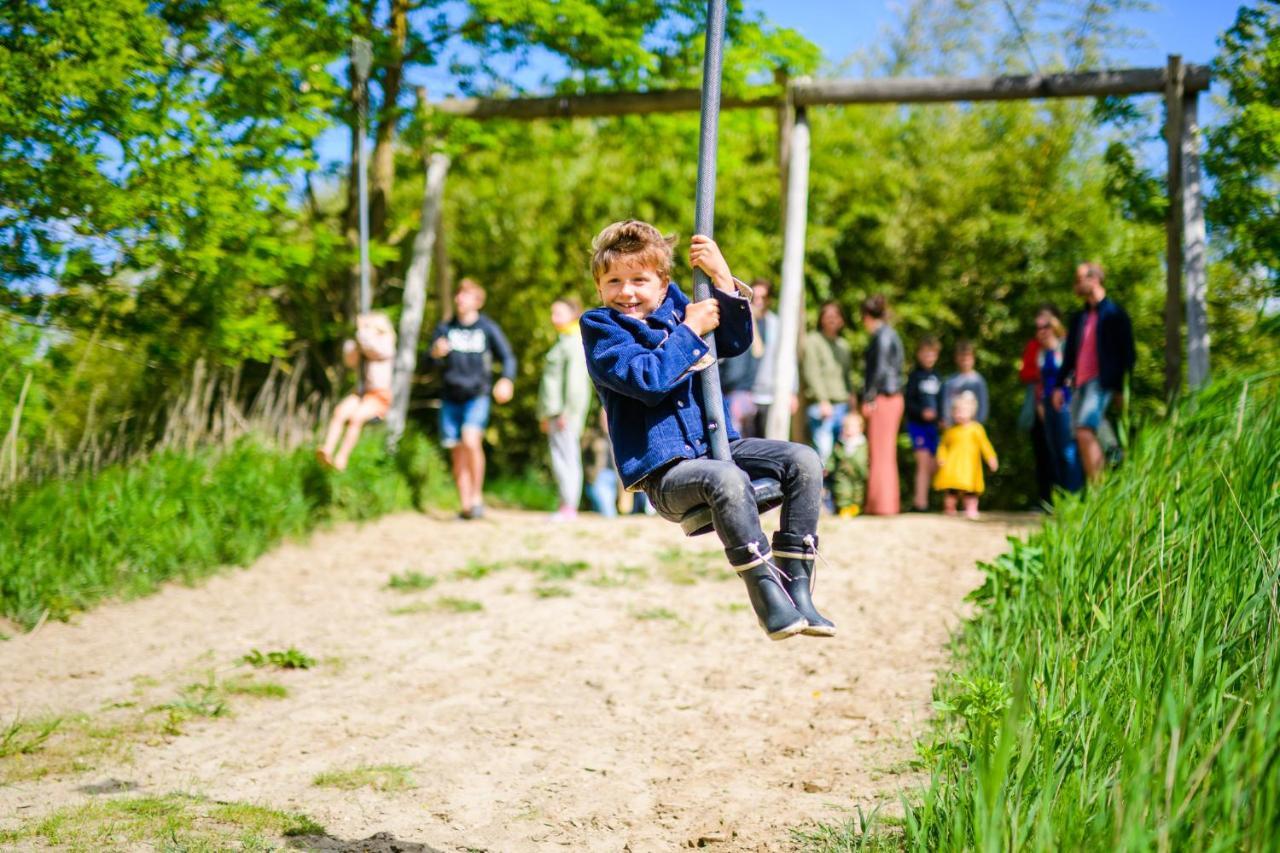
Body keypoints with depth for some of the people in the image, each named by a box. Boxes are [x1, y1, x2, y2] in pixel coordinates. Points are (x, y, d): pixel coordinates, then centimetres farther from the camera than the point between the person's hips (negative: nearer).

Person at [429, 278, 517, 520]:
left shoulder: (488, 328, 3)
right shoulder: (445, 328, 11)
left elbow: (508, 357, 3)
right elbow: (431, 362, 6)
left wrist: (507, 380, -17)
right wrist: (436, 353, -18)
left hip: (477, 396, -4)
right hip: (451, 398, 4)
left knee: (471, 441, -25)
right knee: (458, 454, 5)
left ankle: (477, 496, -12)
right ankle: (465, 506, 12)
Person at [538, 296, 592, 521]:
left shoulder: (574, 343, -9)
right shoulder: (563, 342, 22)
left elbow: (575, 380, -17)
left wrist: (567, 412, -21)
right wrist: (545, 414, 23)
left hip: (566, 410, -10)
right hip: (555, 410, 10)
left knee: (565, 458, -11)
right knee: (563, 459, 9)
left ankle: (569, 508, -11)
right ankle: (566, 508, 11)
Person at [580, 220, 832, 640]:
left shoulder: (674, 306, 13)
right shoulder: (600, 328, -4)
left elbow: (736, 342, 10)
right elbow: (648, 379, -19)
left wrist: (723, 280, -2)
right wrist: (691, 330, -12)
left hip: (716, 445, 7)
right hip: (662, 469, -7)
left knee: (804, 461, -9)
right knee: (727, 479, -37)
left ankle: (797, 588, -13)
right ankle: (768, 598, -30)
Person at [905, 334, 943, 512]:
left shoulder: (937, 377, 14)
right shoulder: (915, 376, -3)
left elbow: (941, 401, 19)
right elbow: (908, 402, -8)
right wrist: (922, 412, -22)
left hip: (932, 424, 6)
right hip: (916, 424, -6)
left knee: (933, 465, 4)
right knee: (923, 462, -12)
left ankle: (918, 499, 15)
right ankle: (921, 502, -9)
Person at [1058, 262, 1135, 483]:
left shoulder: (1114, 314, 0)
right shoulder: (1078, 317, 19)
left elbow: (1127, 354, -3)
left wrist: (1122, 388, -10)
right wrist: (1060, 386, 14)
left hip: (1101, 382, -7)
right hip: (1079, 383, 7)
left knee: (1085, 432, -22)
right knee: (1086, 438, 4)